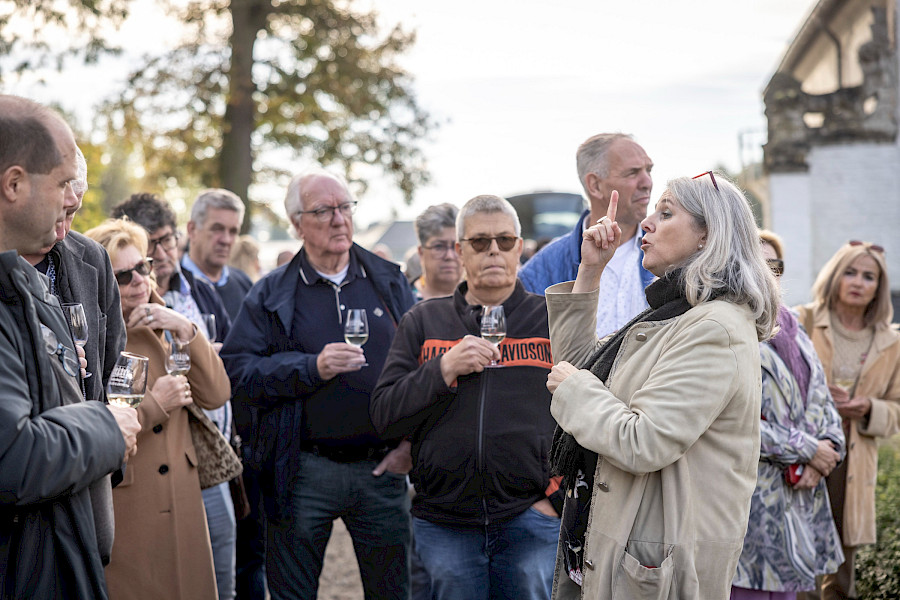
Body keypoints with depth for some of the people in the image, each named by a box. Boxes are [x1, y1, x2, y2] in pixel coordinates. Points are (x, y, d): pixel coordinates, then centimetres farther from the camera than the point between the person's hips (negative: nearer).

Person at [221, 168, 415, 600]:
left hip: (381, 467, 2)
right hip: (303, 471, -1)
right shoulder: (270, 295, 3)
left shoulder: (389, 282, 8)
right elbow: (238, 369, -7)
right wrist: (312, 367, -17)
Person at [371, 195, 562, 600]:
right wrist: (445, 368, -10)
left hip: (530, 519, -1)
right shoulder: (423, 321, 10)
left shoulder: (553, 319, 6)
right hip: (443, 521, 1)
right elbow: (384, 414, 1)